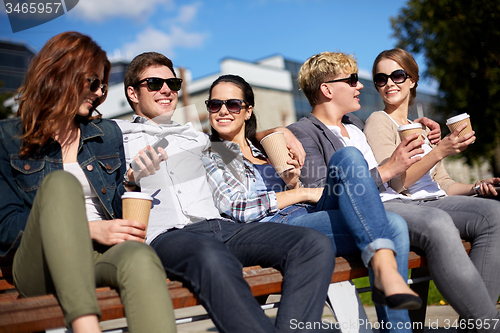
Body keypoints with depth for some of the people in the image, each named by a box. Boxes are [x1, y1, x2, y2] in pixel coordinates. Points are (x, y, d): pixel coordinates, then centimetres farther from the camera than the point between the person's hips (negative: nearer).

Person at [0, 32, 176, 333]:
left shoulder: (109, 133, 21)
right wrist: (89, 229, -11)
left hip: (101, 257, 3)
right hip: (40, 266, -2)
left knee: (141, 259, -35)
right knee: (60, 182, -32)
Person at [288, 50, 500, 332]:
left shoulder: (355, 125, 27)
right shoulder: (302, 133, -1)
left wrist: (414, 129, 24)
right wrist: (386, 171, -16)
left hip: (393, 200, 9)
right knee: (438, 224, -34)